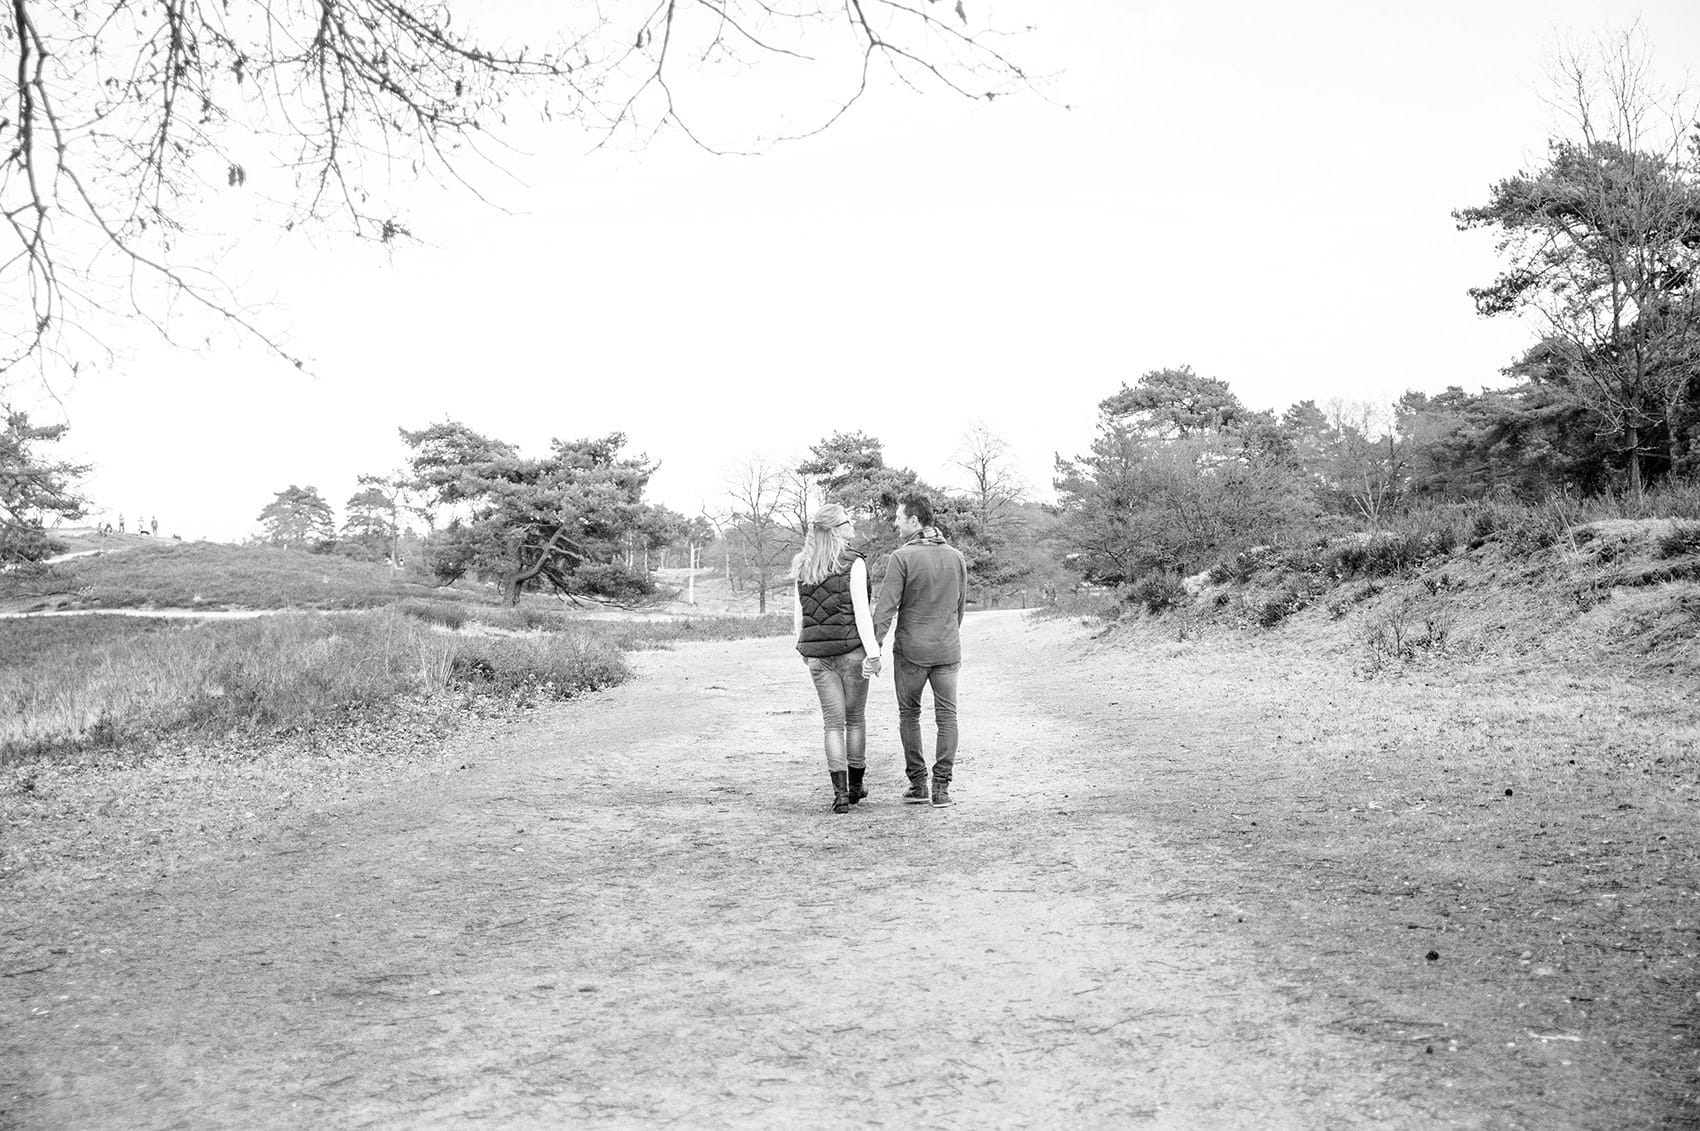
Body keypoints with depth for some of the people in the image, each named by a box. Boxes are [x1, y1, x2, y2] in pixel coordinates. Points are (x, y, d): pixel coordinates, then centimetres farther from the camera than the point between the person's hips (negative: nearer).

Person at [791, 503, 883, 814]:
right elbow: (861, 611, -14)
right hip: (851, 649, -3)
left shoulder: (802, 566, 6)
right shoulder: (853, 563, -9)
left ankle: (840, 793, -4)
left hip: (817, 654, 3)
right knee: (855, 718, 13)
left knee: (833, 722, 5)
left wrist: (803, 648, 22)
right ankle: (855, 786, 23)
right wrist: (873, 653, -13)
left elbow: (797, 613, 10)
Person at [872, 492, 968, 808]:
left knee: (909, 715, 12)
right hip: (947, 650, 3)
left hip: (910, 650, -3)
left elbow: (886, 607, -14)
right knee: (947, 717, 6)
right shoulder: (957, 557, 5)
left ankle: (917, 784, 14)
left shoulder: (902, 557, -11)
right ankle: (941, 786, 3)